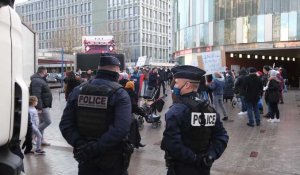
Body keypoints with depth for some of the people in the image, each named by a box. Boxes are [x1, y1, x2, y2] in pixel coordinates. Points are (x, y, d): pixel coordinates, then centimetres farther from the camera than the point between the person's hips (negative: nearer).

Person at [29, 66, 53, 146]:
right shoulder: (37, 81, -18)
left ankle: (41, 139, 22)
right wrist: (39, 108, -27)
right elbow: (36, 95, -25)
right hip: (42, 106, -11)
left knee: (42, 122, 14)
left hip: (44, 105, 11)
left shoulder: (41, 80, 16)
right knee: (47, 121, -8)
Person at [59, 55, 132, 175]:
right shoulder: (120, 94, -12)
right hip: (112, 158, -3)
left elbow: (65, 124, -6)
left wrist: (81, 145, -14)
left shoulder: (78, 91, 1)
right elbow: (121, 129, -26)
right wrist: (96, 148, -23)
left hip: (85, 157, 3)